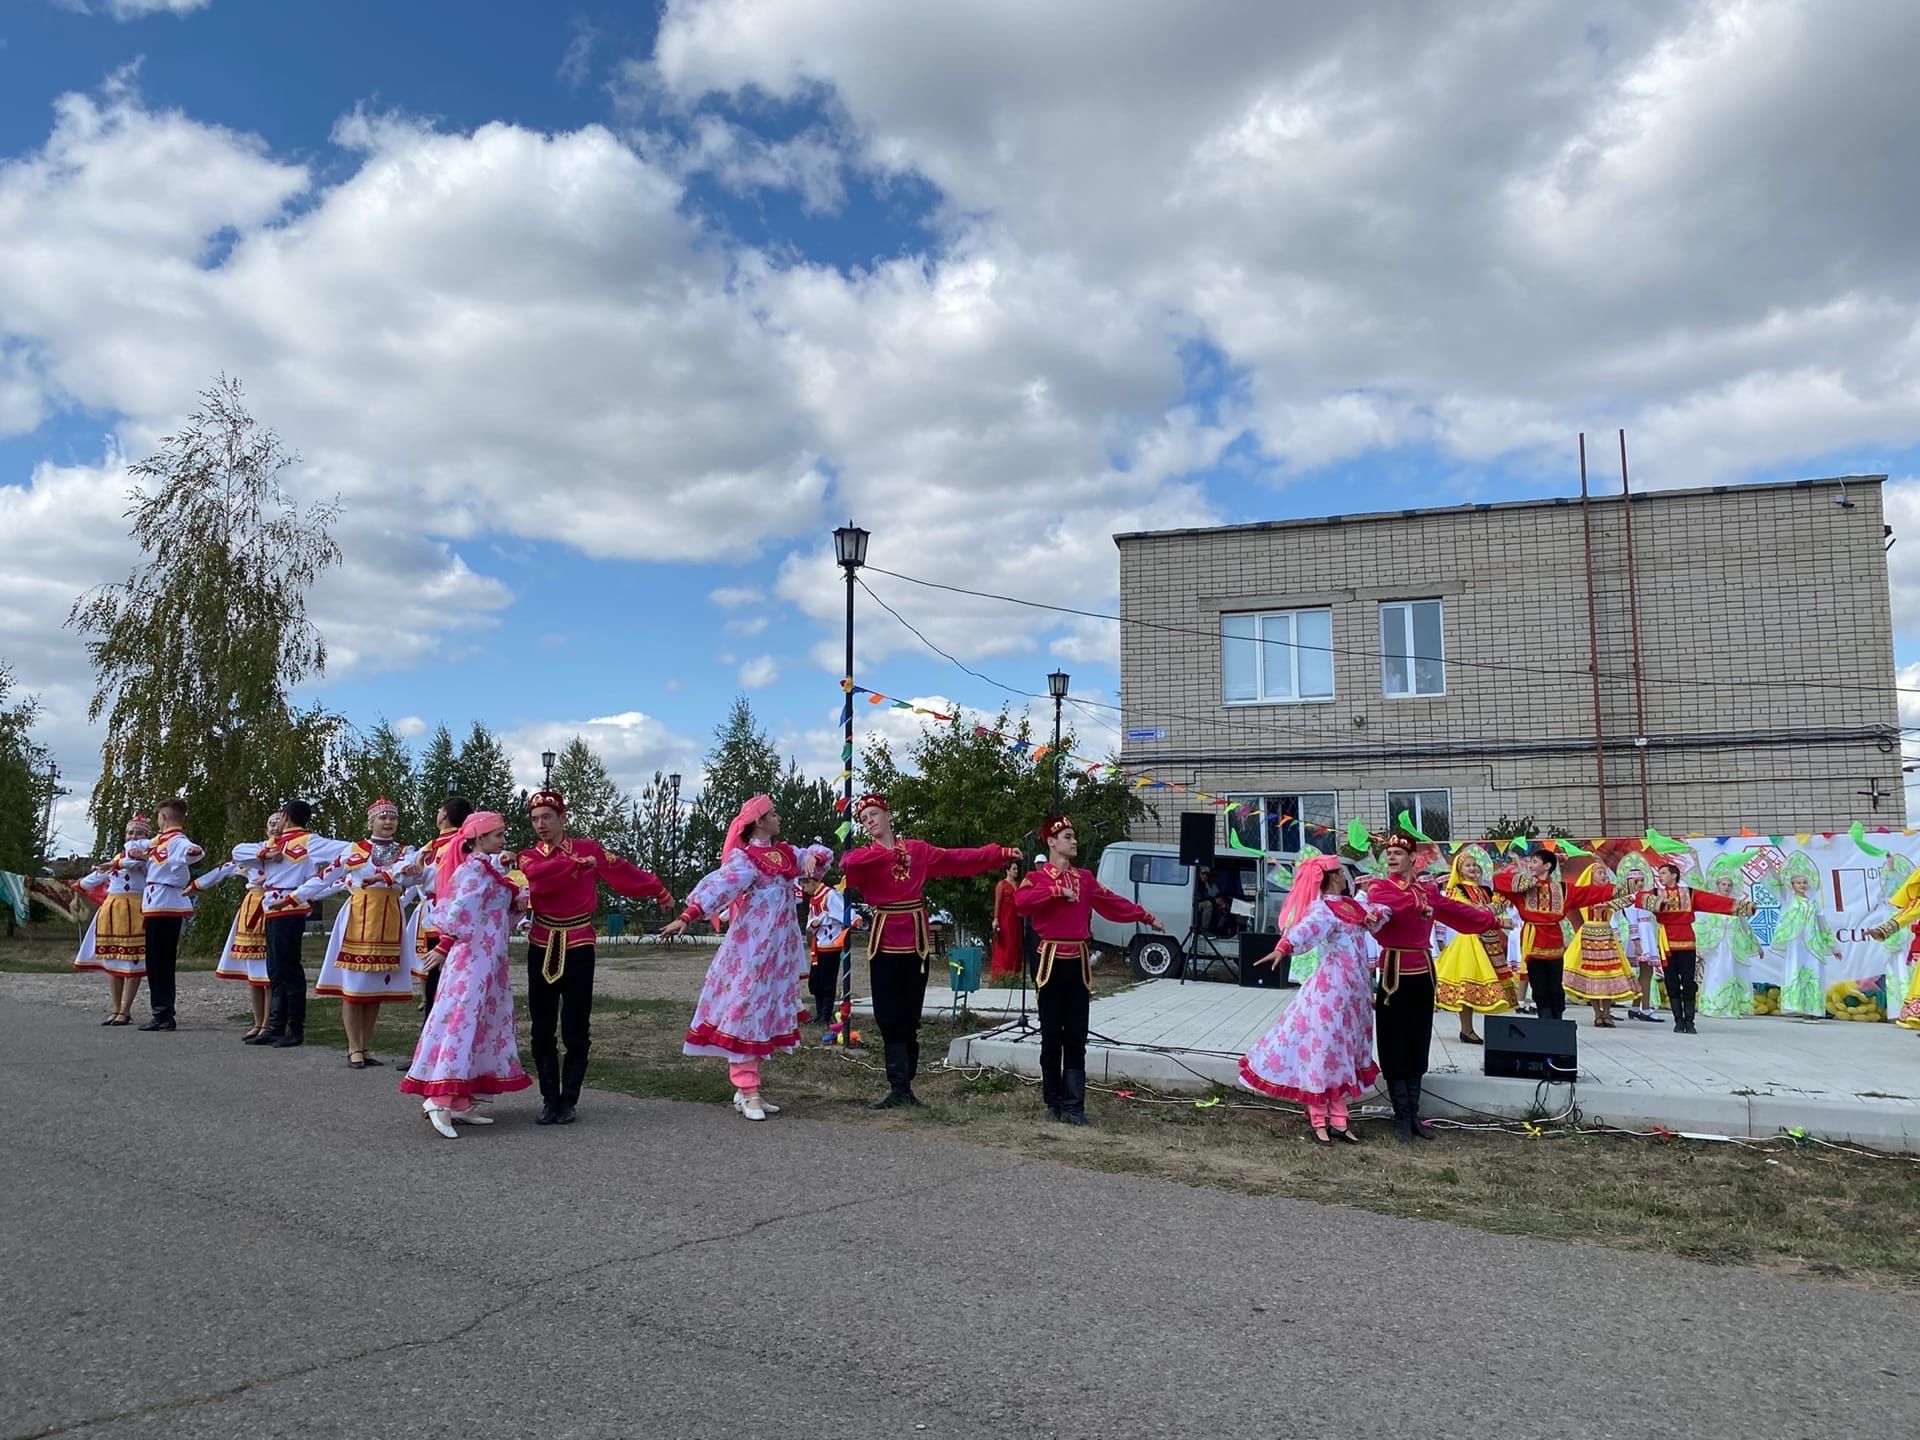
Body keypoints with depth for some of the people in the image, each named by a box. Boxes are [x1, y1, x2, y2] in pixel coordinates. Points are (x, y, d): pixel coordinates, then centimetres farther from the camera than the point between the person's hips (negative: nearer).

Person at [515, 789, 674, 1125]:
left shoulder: (588, 848, 2)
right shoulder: (529, 857, 4)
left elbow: (622, 871, 9)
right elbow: (537, 875, -19)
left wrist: (657, 890, 13)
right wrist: (577, 864, -21)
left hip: (578, 950, -2)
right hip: (542, 949, 2)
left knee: (576, 1031, 1)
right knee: (542, 1031, 4)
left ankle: (568, 1101, 10)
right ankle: (549, 1100, 13)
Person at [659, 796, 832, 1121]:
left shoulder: (785, 853, 14)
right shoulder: (744, 858, -10)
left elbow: (820, 853, 21)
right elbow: (719, 885, -25)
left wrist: (813, 857, -4)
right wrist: (687, 915, -39)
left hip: (778, 951, 8)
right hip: (751, 950, -8)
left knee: (767, 1014, 10)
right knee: (745, 1012, -7)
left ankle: (747, 1090, 18)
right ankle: (747, 1092, -4)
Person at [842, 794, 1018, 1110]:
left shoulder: (919, 850, 9)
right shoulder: (864, 857, 1)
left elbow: (959, 859, 8)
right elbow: (847, 864, -22)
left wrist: (1001, 854, 3)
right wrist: (892, 855, -23)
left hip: (916, 941, 2)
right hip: (885, 943, -1)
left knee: (910, 1017, 5)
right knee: (889, 1018, -4)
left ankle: (903, 1087, 13)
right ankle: (899, 1089, 1)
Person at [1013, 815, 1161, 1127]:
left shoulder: (1084, 877, 14)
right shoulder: (1037, 877, -1)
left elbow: (1113, 902, 19)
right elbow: (1020, 901, -21)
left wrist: (1145, 917, 19)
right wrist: (1057, 892, -21)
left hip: (1079, 962, 4)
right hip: (1051, 961, -4)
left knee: (1076, 1037, 1)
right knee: (1051, 1036, 2)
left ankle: (1073, 1106, 2)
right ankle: (1053, 1103, 13)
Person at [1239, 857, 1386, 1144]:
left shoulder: (1351, 905, 12)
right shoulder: (1323, 908, -16)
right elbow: (1307, 928, -35)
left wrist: (1374, 916, -4)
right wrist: (1284, 947, -56)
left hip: (1353, 991, 9)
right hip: (1330, 989, -9)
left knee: (1342, 1054, 12)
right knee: (1322, 1051, -3)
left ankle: (1338, 1121, 19)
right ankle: (1319, 1122, 5)